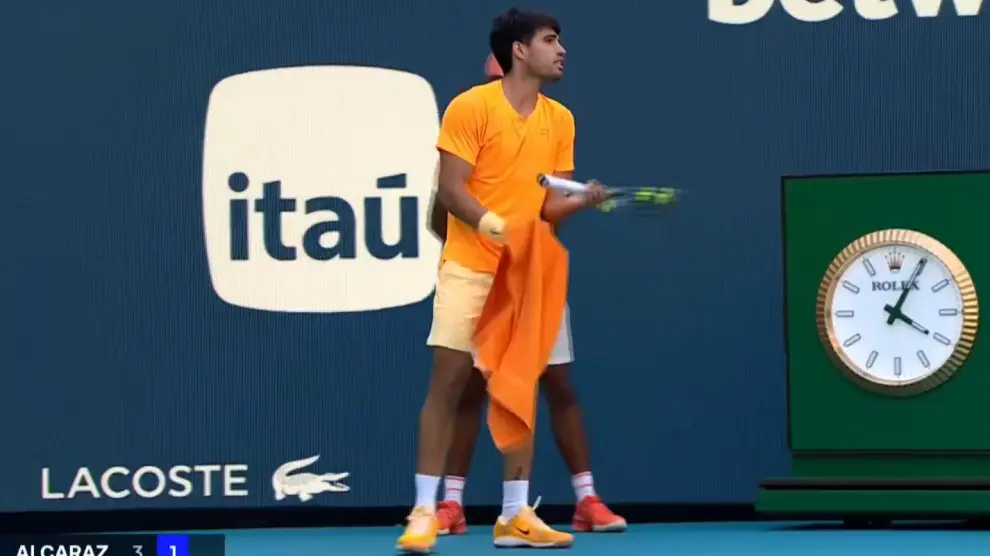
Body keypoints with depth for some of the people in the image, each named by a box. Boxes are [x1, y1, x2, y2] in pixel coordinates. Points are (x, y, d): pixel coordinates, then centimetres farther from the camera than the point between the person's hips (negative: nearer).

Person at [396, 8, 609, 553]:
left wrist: (584, 199, -14)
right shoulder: (470, 107, -8)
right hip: (469, 268, -5)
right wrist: (495, 226, -27)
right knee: (447, 384, -7)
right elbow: (450, 190, -12)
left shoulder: (560, 120, 8)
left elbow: (550, 203, 7)